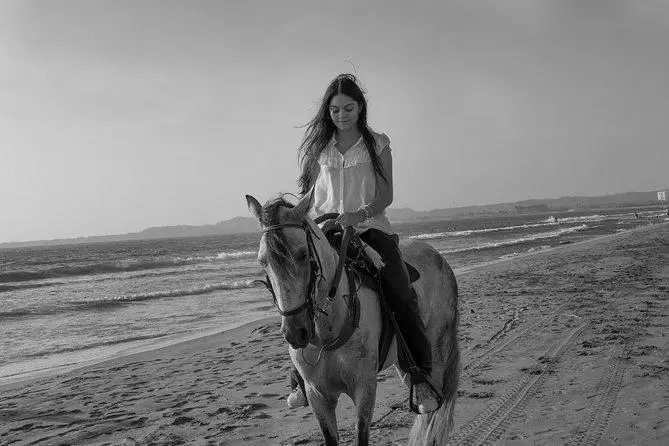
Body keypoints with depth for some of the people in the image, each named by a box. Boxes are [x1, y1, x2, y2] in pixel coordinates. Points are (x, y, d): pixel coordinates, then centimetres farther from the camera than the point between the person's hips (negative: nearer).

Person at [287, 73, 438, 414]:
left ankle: (421, 377, -16)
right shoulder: (318, 147, 12)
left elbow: (385, 196, 0)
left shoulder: (377, 144, 7)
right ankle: (301, 377, -5)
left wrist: (358, 214, -17)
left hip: (370, 225, -1)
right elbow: (306, 194, 16)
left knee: (401, 293, -23)